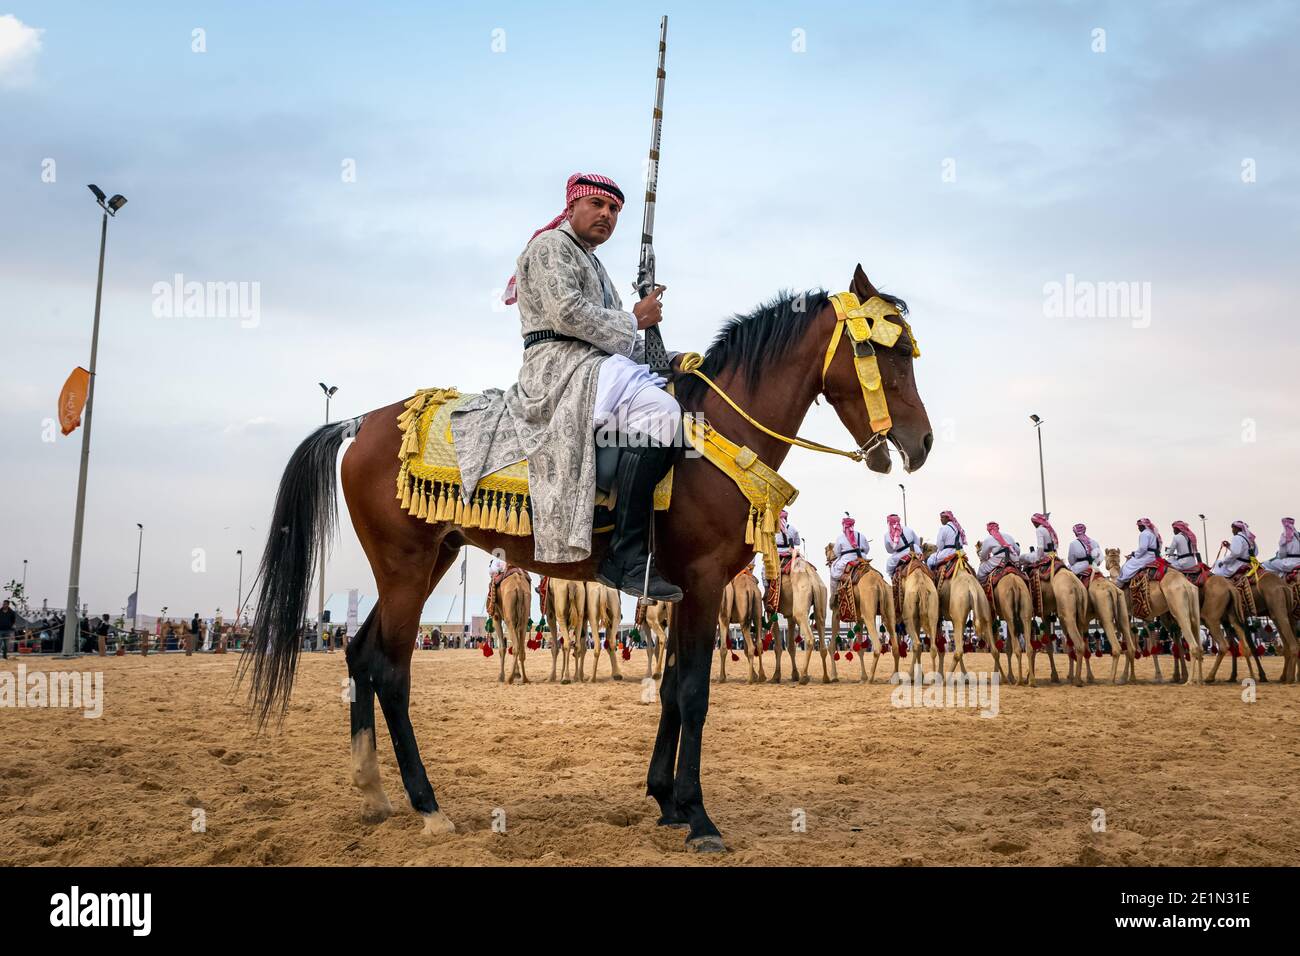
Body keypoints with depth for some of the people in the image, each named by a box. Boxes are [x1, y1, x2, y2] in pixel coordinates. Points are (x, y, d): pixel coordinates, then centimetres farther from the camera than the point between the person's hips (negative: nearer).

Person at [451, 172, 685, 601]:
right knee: (659, 410, -31)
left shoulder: (593, 265, 32)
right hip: (559, 363, -10)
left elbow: (614, 336, 27)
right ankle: (626, 557, -35)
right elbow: (567, 313, -15)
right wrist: (632, 321, -3)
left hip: (597, 365, 10)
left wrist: (670, 358, 13)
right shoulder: (551, 246, 2)